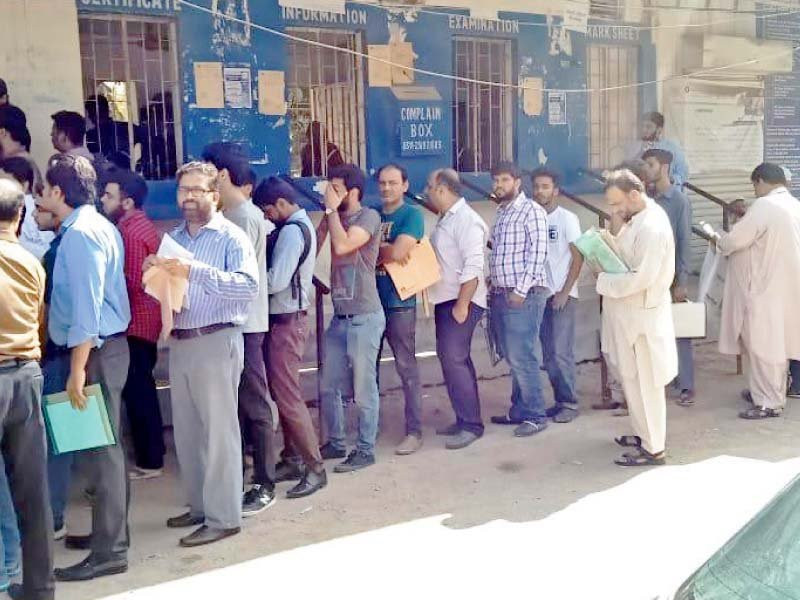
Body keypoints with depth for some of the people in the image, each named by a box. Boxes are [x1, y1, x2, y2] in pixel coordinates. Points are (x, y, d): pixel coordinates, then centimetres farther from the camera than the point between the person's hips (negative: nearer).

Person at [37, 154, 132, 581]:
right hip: (104, 346, 10)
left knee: (99, 447, -4)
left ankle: (110, 550, 4)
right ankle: (108, 531, 29)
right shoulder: (97, 225, 14)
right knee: (102, 444, 17)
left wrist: (77, 370, -23)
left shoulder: (80, 234, -17)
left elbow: (86, 307, -23)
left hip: (95, 352, -10)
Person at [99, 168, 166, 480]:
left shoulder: (130, 232, -18)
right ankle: (153, 451, 25)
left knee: (136, 391, -2)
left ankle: (149, 461, 6)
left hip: (135, 321, -10)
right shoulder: (140, 224, 13)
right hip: (146, 319, 10)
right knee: (143, 389, 16)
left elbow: (130, 282, -22)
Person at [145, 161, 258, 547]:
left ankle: (223, 518, 7)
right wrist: (154, 272, -1)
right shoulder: (174, 238, 15)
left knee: (218, 431, -2)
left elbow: (249, 286, -22)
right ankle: (199, 505, 28)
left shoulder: (231, 237, -6)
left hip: (216, 342, -7)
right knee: (186, 430, 14)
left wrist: (195, 271, -27)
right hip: (179, 343, 7)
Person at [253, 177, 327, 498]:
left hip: (287, 321, -10)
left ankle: (315, 467, 1)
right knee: (282, 392, 15)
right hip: (285, 318, 10)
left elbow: (276, 280, -23)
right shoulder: (300, 225, 15)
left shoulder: (291, 231, -17)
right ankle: (293, 459, 24)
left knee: (287, 396, -6)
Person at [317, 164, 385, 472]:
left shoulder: (368, 216, -10)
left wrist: (331, 209, -14)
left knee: (363, 388, 2)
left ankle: (365, 450, 14)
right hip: (339, 316, 7)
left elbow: (343, 245, -25)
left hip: (364, 317, -7)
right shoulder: (335, 217, 11)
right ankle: (335, 443, 28)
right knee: (329, 386, 12)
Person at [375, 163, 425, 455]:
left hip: (399, 301, -6)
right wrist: (387, 249, -10)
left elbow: (398, 252, -17)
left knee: (406, 367, -1)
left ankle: (414, 432, 6)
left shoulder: (411, 215, -5)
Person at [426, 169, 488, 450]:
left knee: (453, 359, -12)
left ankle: (471, 424, -5)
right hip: (445, 300, 10)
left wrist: (462, 305, -23)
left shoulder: (466, 220, -15)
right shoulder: (446, 219, 15)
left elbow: (473, 267, -22)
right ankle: (465, 420, 22)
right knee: (455, 359, 13)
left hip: (461, 301, -10)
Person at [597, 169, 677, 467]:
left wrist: (603, 281, -15)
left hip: (642, 314, -10)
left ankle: (652, 448, 11)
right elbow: (623, 255, 13)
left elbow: (640, 277, -26)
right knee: (634, 379, 19)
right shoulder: (637, 219, 9)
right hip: (629, 312, 10)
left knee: (643, 383, 0)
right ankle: (645, 434, 33)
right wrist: (617, 227, -2)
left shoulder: (653, 227, -22)